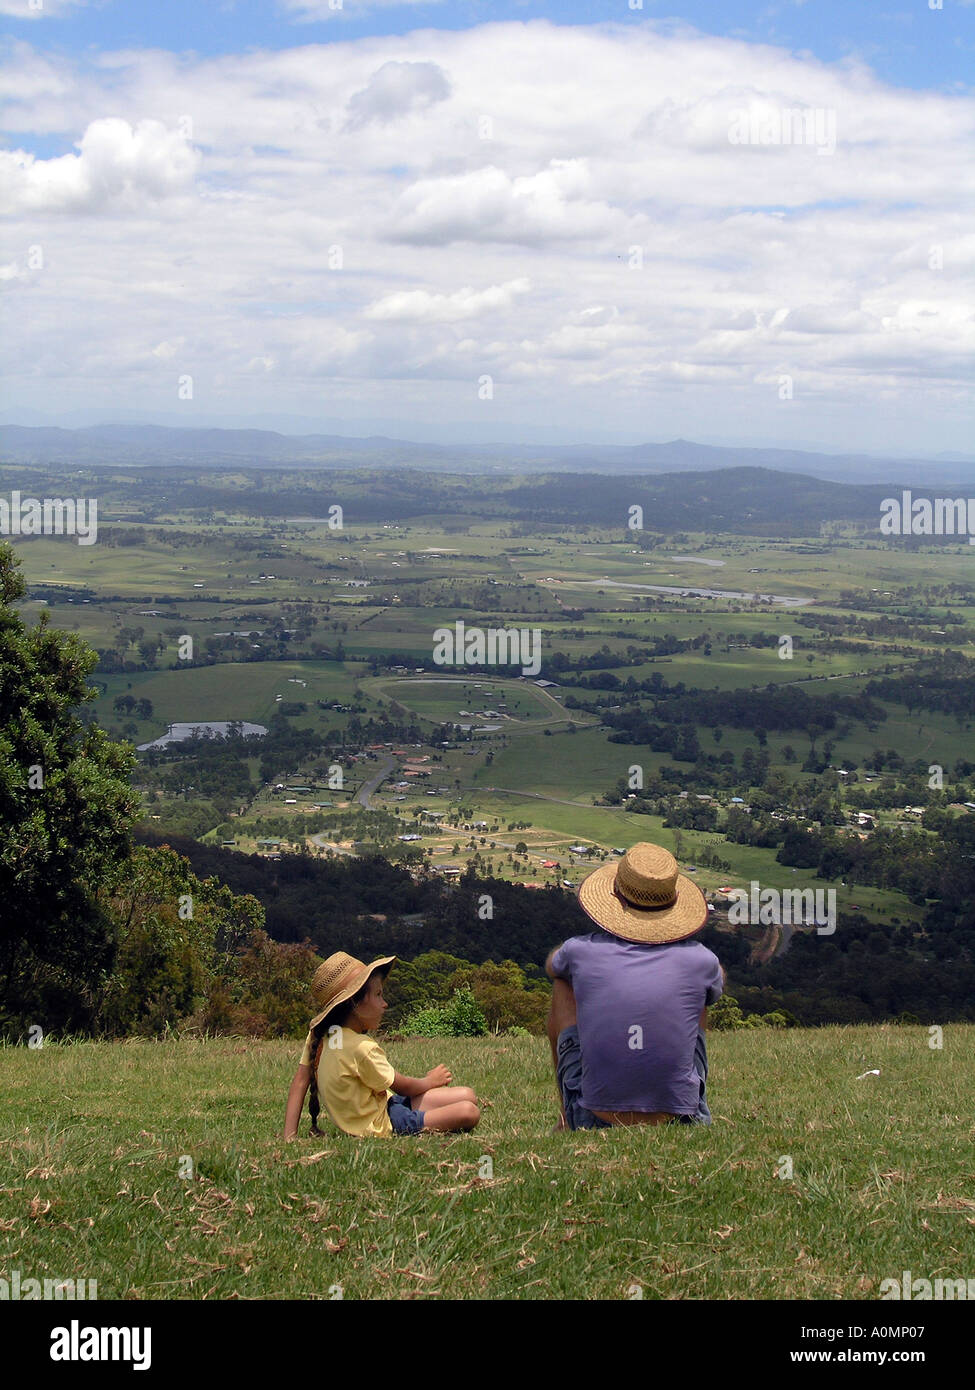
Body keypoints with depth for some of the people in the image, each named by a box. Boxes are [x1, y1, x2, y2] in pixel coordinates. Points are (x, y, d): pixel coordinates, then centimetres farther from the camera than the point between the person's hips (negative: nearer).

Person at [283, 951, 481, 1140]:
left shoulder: (319, 1034, 0)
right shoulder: (362, 1048, -25)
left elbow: (301, 1081, 1)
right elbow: (401, 1086, -10)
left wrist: (290, 1135, 2)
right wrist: (431, 1081, 12)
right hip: (381, 1127, -9)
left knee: (466, 1095, 5)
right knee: (469, 1113, -23)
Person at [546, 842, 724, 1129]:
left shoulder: (581, 952, -7)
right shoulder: (699, 960, -6)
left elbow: (551, 966, 22)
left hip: (594, 1123, -1)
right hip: (681, 1123, 1)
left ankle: (567, 1120, 29)